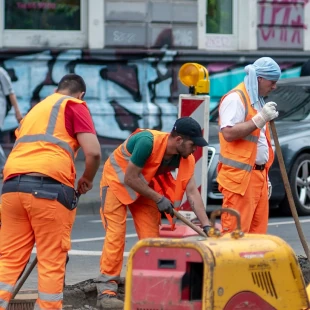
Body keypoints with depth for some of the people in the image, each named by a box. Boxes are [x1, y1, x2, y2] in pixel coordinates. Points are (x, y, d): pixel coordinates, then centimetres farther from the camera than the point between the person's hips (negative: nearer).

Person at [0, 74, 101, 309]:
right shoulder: (74, 106, 11)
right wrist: (87, 180, 16)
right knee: (52, 262, 1)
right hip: (49, 187, -5)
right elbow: (93, 152, -1)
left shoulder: (35, 109, 31)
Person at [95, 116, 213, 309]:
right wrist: (158, 199, -25)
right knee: (116, 233, -14)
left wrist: (206, 226, -24)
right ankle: (106, 290, -15)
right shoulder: (148, 142, -35)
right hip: (117, 179, -6)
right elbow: (130, 179, -29)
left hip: (144, 186, 6)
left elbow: (192, 192, -17)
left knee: (151, 235, -1)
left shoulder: (186, 158, -15)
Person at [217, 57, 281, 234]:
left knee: (258, 231, 6)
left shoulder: (258, 100, 21)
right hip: (240, 177, -9)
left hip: (258, 176, 9)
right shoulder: (235, 98, -9)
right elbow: (229, 133, -22)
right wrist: (260, 119, -23)